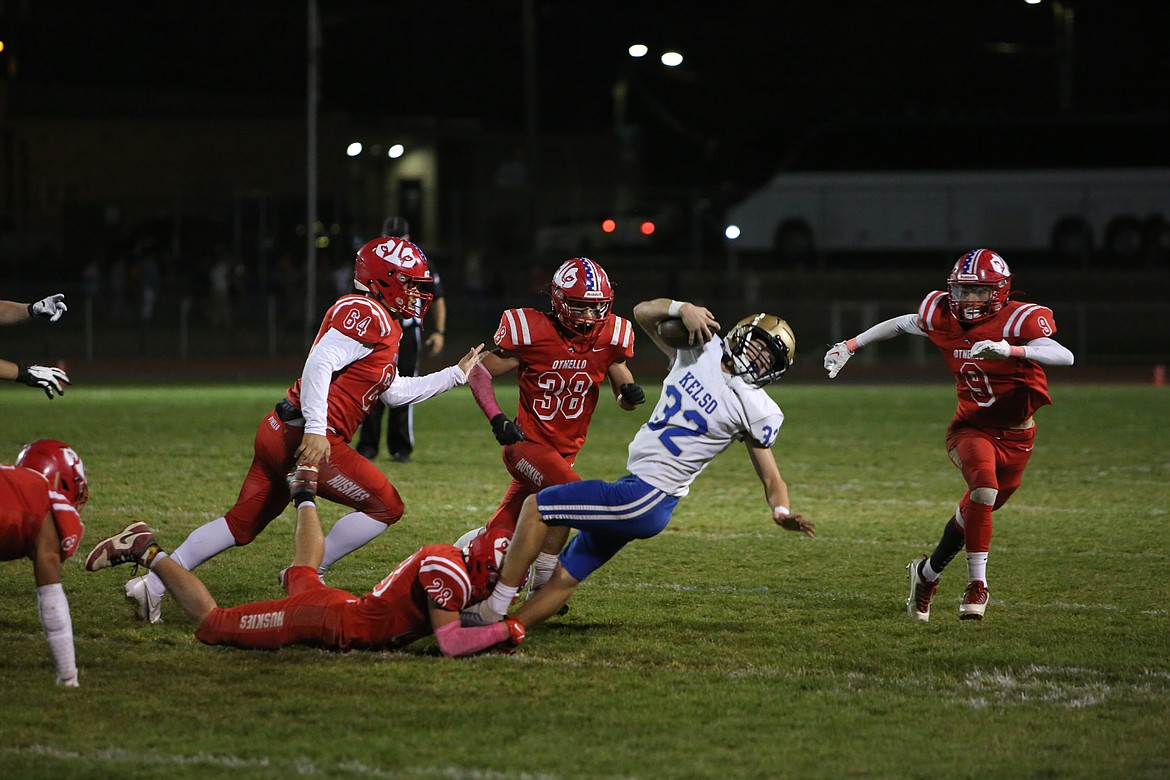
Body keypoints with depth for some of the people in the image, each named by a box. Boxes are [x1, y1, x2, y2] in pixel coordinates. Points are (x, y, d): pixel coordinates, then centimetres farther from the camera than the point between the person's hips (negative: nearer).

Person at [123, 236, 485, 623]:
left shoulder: (380, 322, 22)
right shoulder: (367, 314, -10)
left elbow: (394, 392, 30)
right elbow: (320, 363, -21)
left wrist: (457, 374, 33)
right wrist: (316, 429, -27)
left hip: (278, 432, 10)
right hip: (305, 440, -10)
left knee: (242, 523, 14)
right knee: (385, 506, 0)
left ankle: (153, 583, 10)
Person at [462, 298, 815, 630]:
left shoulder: (756, 409, -6)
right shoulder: (700, 348, 8)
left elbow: (771, 478, -4)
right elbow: (643, 311, 12)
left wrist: (782, 511, -24)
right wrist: (683, 309, -6)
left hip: (647, 499, -6)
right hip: (634, 489, 6)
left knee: (536, 508, -7)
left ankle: (494, 609, -2)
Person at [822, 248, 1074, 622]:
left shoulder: (1018, 321, -19)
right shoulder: (943, 317, -8)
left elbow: (1065, 357, -34)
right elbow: (901, 324, 13)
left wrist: (1009, 350, -48)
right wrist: (850, 345, 14)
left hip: (1014, 437, 0)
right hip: (971, 428, 0)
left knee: (976, 511, 12)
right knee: (984, 485, -30)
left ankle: (928, 572, 38)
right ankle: (977, 585, -24)